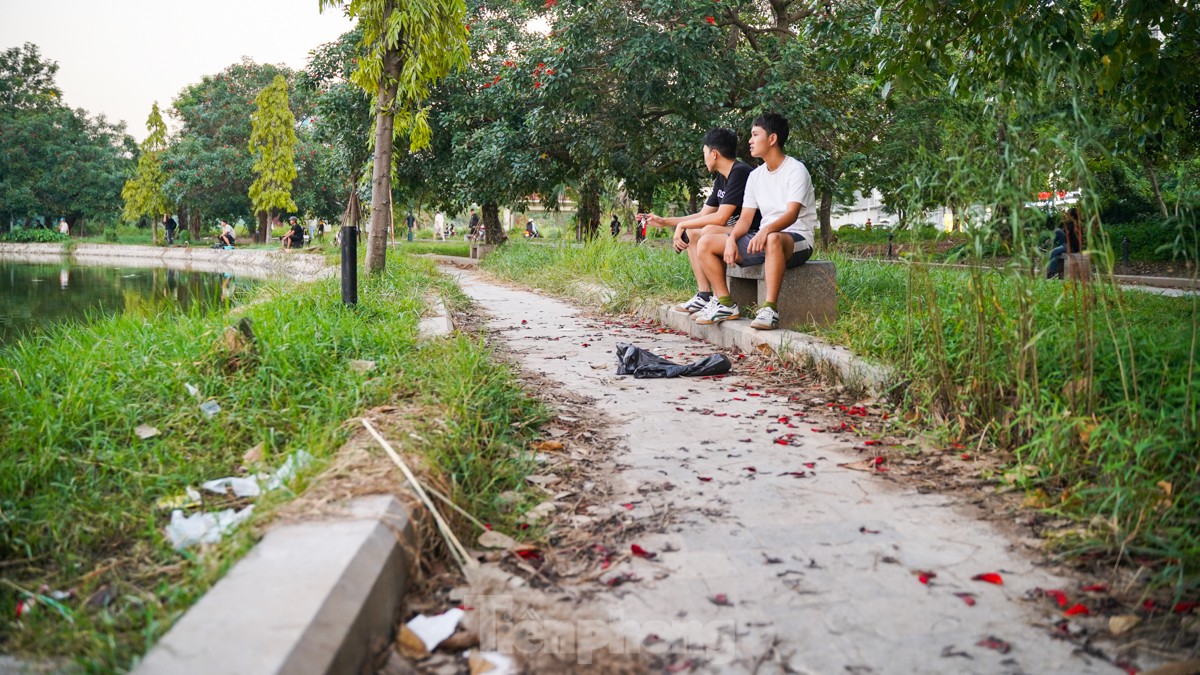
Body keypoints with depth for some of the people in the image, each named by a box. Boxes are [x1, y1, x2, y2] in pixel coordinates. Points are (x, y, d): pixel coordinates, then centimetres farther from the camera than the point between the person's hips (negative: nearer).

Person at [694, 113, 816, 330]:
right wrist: (731, 239, -15)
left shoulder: (796, 170, -9)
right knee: (706, 243, -5)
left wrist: (766, 230, -41)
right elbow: (746, 218, 6)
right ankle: (725, 304, -5)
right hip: (762, 240, 7)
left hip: (797, 239, -7)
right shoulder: (755, 176, 12)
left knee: (773, 240, -44)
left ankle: (770, 309, -41)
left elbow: (792, 214, -22)